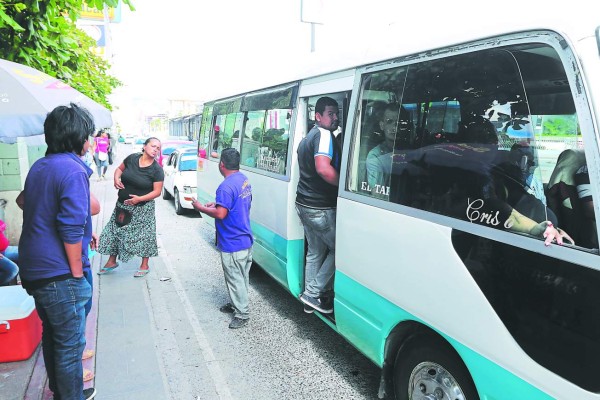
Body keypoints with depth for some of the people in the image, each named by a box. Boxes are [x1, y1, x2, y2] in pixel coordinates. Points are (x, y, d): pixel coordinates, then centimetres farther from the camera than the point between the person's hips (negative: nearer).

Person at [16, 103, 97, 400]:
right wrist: (77, 275, -13)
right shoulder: (74, 171, -19)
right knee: (70, 344, 7)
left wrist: (84, 234, 19)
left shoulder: (38, 167, 9)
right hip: (59, 275, -9)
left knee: (51, 336, 24)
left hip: (33, 269, 9)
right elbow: (71, 232, -22)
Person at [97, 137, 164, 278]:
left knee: (144, 235, 2)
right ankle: (111, 262, 32)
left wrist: (140, 199, -26)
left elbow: (157, 191, -14)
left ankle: (144, 266, 20)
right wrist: (116, 178, -9)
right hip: (122, 205, 4)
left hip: (143, 208, -4)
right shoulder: (132, 158, -5)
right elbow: (119, 169, 12)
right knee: (115, 231, 13)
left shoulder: (157, 170, -14)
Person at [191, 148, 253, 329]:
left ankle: (242, 314, 14)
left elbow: (220, 214, -27)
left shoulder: (226, 187, -24)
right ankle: (237, 304, 37)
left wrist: (201, 208, -12)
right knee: (241, 277, 21)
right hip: (245, 239, 9)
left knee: (235, 279, 4)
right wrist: (218, 204, 13)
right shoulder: (244, 180, 6)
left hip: (232, 244, -9)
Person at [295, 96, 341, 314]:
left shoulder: (307, 137, 18)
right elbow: (323, 169, -32)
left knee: (315, 252, 18)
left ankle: (310, 299, 26)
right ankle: (313, 293, 6)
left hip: (304, 204, 10)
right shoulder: (324, 135, -15)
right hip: (320, 208, -10)